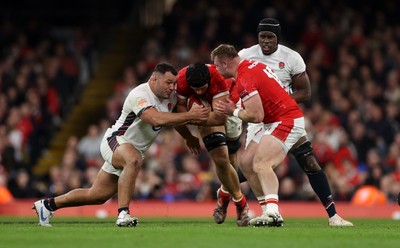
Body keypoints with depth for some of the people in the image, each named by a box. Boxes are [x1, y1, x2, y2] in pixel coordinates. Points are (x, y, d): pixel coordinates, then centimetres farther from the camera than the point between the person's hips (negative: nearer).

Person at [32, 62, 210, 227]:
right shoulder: (139, 95, -26)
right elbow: (157, 119, -42)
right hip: (115, 141, -9)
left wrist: (188, 137, 32)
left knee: (98, 195, 12)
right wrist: (190, 116, -41)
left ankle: (48, 205, 28)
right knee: (134, 160, -42)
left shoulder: (171, 97, 2)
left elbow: (173, 118, 26)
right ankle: (123, 214, -42)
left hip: (132, 151, 9)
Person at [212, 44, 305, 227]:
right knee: (246, 163, 9)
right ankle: (268, 212, 9)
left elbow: (256, 116, -22)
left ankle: (273, 212, -43)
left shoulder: (244, 79, -19)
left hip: (286, 122, -11)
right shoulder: (253, 66, 11)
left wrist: (234, 111, -6)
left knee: (261, 164, -26)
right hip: (275, 123, 11)